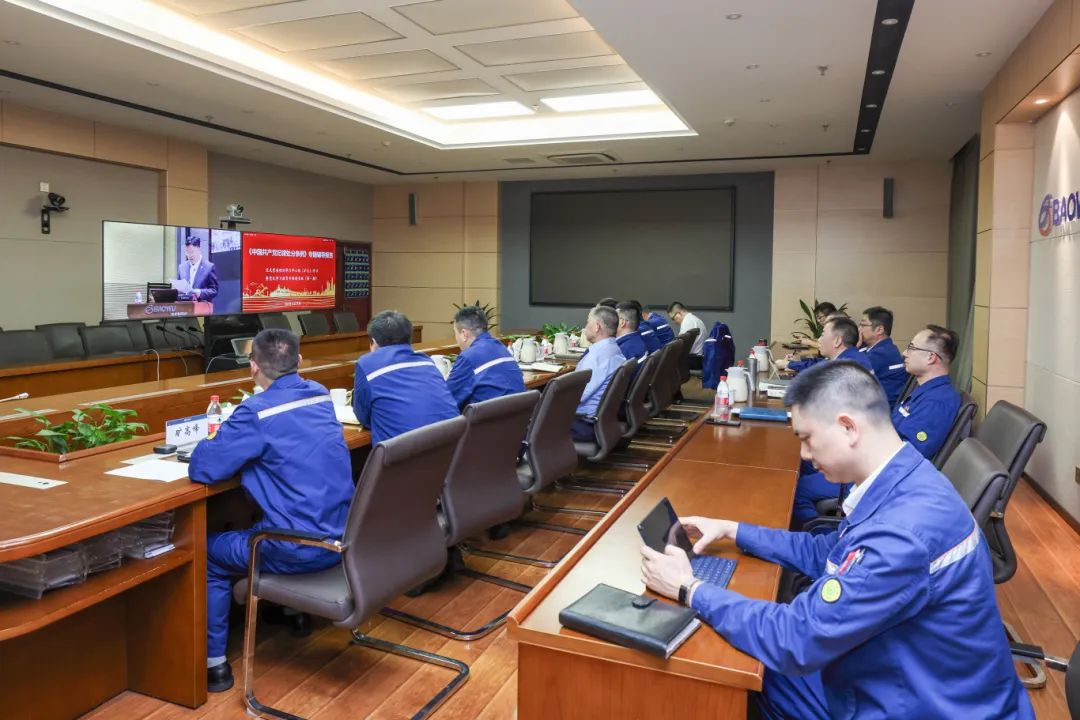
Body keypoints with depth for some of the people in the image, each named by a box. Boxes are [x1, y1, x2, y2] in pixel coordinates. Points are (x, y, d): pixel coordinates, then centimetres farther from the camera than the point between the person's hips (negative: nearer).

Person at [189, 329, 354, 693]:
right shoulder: (321, 395, 5)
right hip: (341, 537, 7)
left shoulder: (257, 411, -16)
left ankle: (214, 663, 22)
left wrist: (218, 440, 6)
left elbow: (201, 468, -14)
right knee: (250, 527, 36)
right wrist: (242, 437, 15)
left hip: (299, 550, -7)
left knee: (207, 552, 18)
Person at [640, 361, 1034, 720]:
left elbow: (794, 639, -28)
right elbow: (826, 554, 14)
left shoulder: (906, 533, -33)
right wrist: (733, 530, 9)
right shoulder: (903, 486, -2)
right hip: (896, 680, 8)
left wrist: (690, 589, -17)